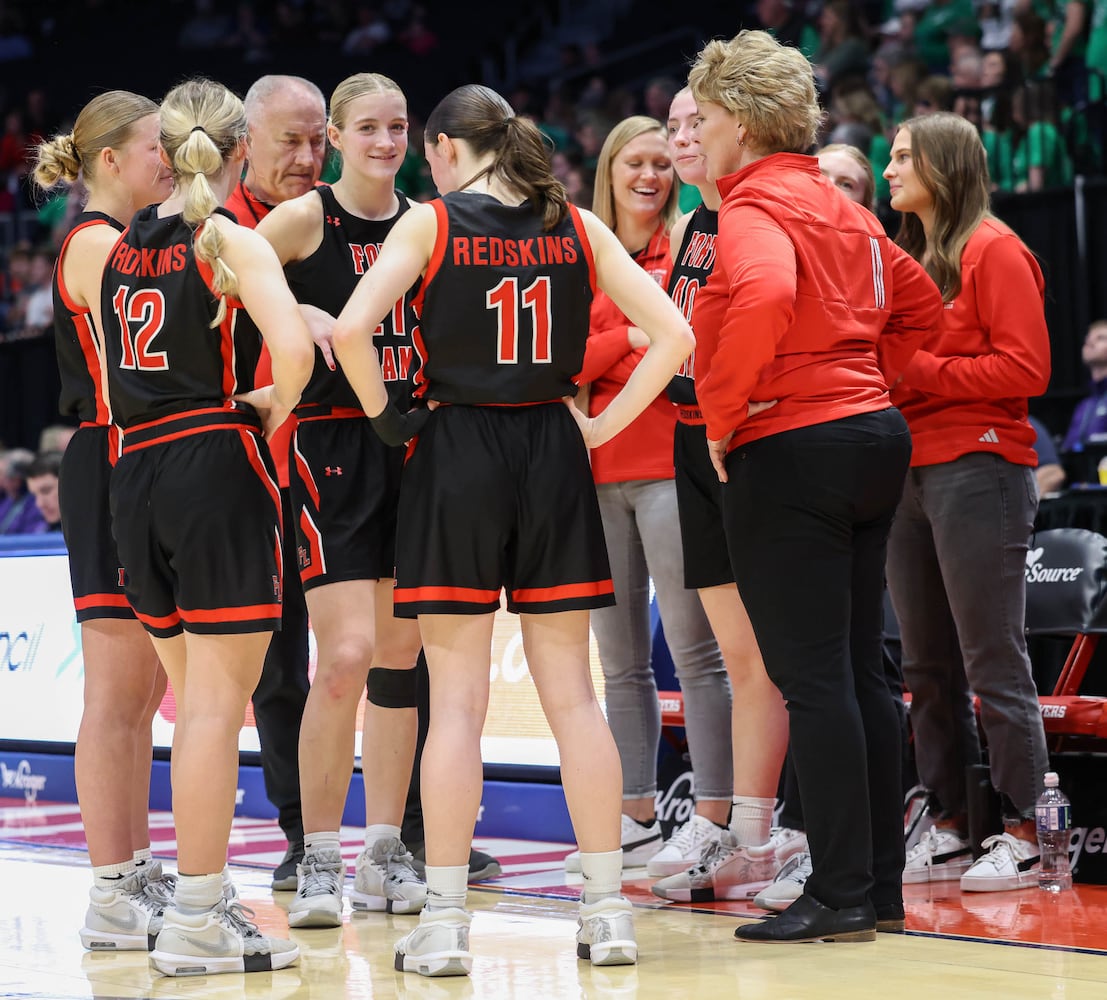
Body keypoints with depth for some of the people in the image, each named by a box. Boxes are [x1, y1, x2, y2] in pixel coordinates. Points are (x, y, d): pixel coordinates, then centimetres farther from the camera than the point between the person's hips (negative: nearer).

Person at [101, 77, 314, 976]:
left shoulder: (129, 241, 12)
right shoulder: (234, 239, -7)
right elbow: (293, 350, -22)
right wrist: (274, 407, -3)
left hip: (137, 472, 7)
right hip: (216, 463, -7)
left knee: (198, 700, 16)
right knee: (219, 705, -3)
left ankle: (202, 899, 20)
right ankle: (195, 922, -4)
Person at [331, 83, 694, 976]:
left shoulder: (431, 223, -2)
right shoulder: (577, 226, 7)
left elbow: (351, 328, -15)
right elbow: (672, 334, 2)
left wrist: (385, 414, -1)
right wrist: (603, 425, 7)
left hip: (458, 455, -3)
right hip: (553, 453, 3)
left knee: (457, 698, -1)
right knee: (571, 692, 7)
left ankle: (445, 921, 0)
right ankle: (609, 911, 8)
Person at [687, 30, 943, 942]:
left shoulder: (755, 204, -11)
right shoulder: (839, 206, 16)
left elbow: (766, 295, -32)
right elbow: (919, 305, 25)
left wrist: (724, 412, -20)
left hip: (792, 454, -9)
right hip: (873, 434, 9)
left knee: (812, 679, -5)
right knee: (860, 671, 12)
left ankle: (841, 894, -3)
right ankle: (880, 886, 16)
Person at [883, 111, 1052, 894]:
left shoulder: (994, 251, -6)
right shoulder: (910, 258, 18)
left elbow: (1026, 366, -14)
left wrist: (920, 373, -14)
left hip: (979, 469, -8)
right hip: (912, 471, 8)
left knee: (994, 664, -6)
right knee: (928, 669, 9)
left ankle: (1021, 836, -2)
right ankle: (950, 829, 16)